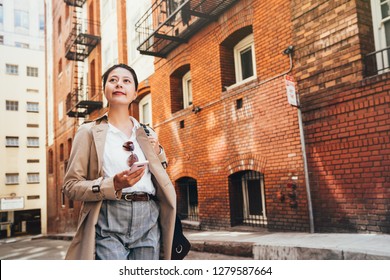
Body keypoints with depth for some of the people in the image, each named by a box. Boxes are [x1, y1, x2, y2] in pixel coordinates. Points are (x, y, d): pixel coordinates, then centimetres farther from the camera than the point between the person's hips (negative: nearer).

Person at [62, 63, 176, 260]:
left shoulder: (147, 134, 15)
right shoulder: (89, 131, 4)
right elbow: (70, 186, -1)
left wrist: (157, 153, 4)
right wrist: (113, 185, -17)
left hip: (148, 222, 4)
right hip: (109, 223, -3)